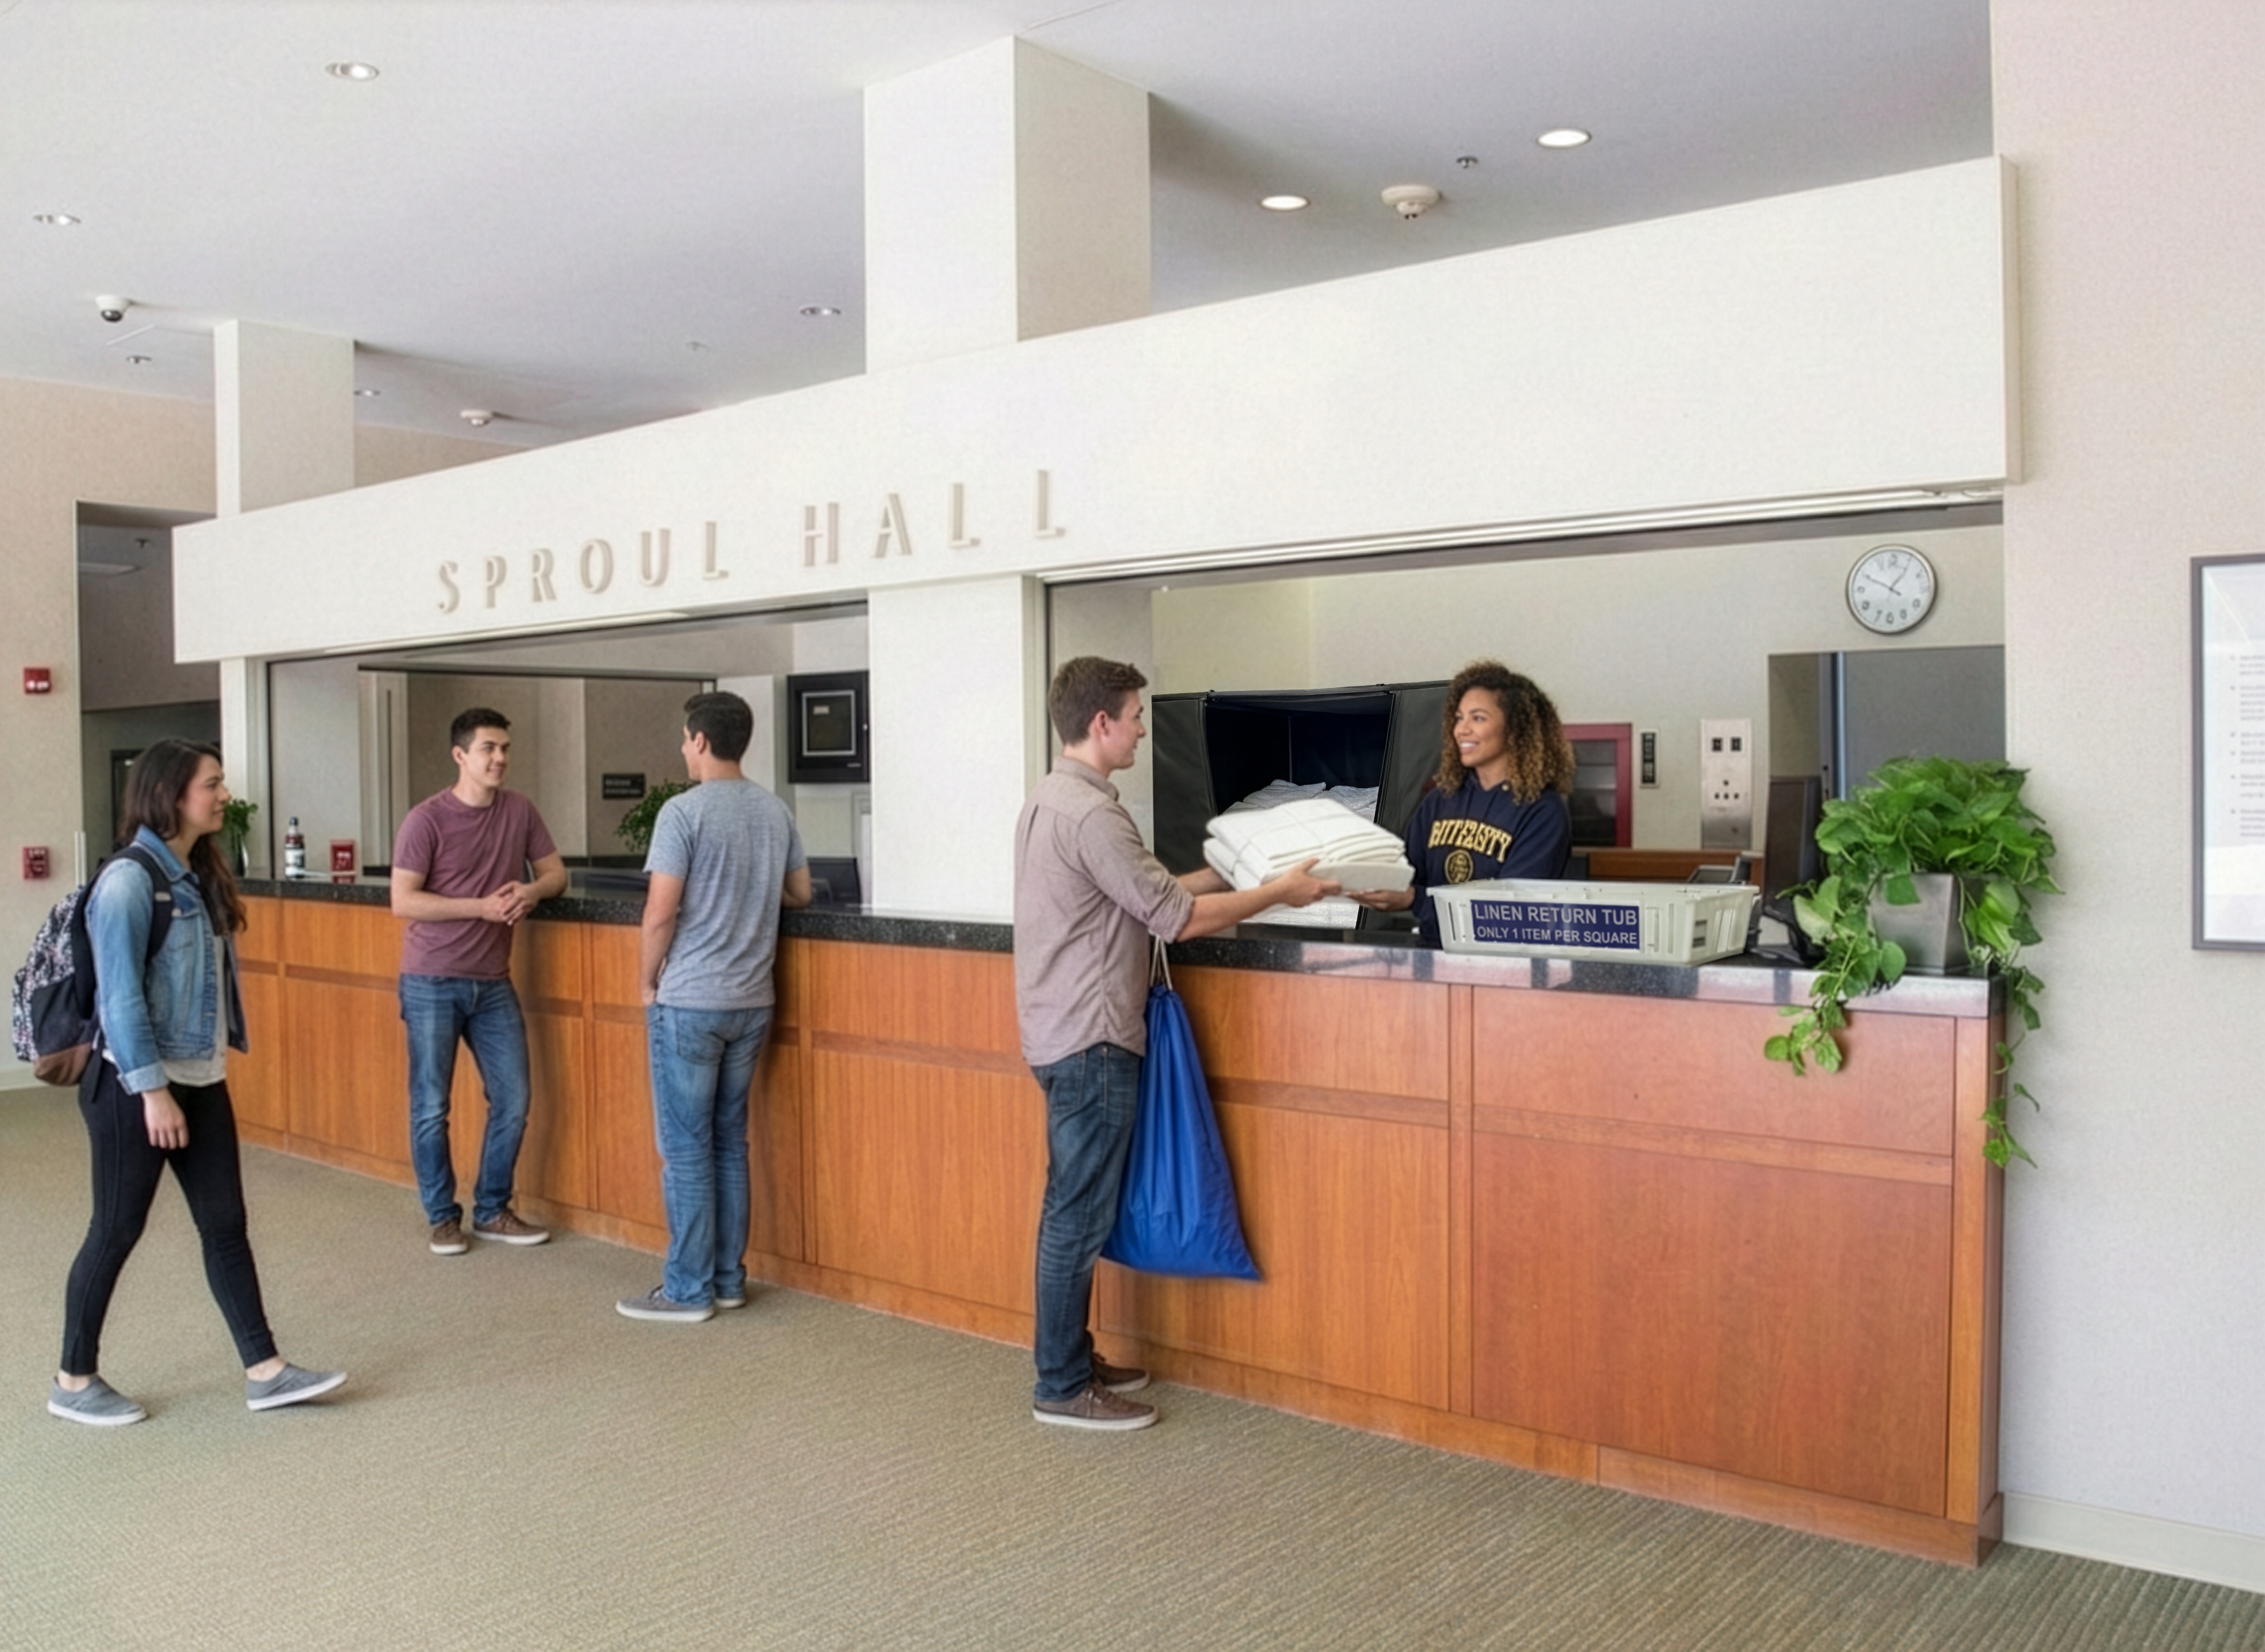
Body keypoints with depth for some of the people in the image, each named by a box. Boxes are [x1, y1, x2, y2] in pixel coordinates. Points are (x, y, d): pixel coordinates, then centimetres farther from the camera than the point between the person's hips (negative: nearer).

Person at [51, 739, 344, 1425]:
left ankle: (265, 1371, 13)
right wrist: (153, 1091, -20)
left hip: (201, 1081, 8)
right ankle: (74, 1382, 21)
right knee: (116, 1232, 4)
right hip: (134, 1084, -8)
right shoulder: (129, 880, -16)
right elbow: (121, 994, -19)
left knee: (225, 1224, 8)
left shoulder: (199, 875, 8)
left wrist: (191, 1082, 14)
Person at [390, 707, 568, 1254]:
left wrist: (531, 890, -13)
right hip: (432, 983, -4)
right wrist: (482, 907, -22)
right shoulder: (427, 820, -12)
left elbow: (555, 872, 10)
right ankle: (442, 1217, 18)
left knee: (512, 1102, 5)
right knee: (431, 1108, 4)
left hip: (493, 983, 5)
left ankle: (493, 1210, 21)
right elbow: (403, 901, -16)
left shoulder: (519, 811, 2)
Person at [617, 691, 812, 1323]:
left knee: (686, 1149, 2)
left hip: (689, 1003, -6)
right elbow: (800, 893, 17)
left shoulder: (684, 812, -13)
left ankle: (688, 1290, 9)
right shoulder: (775, 812, 6)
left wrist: (647, 985, -1)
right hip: (751, 1002, 6)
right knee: (729, 1142, 14)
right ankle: (729, 1280, 20)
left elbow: (660, 913, -15)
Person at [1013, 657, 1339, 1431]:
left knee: (1074, 1209, 17)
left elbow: (1144, 893, 15)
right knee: (1080, 1214, -2)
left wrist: (1223, 872, 16)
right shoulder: (1091, 812, -20)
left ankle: (1070, 1359, 27)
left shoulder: (1050, 800, 13)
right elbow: (1175, 917, -18)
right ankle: (1063, 1388, 8)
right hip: (1090, 1041, -10)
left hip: (1063, 1033, 10)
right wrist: (1278, 891, -8)